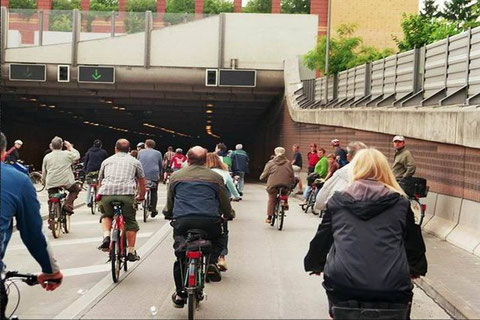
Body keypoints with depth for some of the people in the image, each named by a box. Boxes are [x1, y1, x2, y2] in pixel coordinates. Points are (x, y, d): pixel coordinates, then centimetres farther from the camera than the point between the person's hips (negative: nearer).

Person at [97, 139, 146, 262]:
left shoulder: (107, 161, 26)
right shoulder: (135, 162, 23)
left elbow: (100, 181, 33)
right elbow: (142, 182, 30)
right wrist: (141, 196, 46)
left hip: (106, 193, 2)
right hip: (126, 193, -1)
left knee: (106, 215, 28)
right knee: (130, 222, 14)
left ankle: (106, 236, 4)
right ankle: (131, 252, 12)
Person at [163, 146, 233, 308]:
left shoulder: (175, 176, 16)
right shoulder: (216, 177, 13)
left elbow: (169, 201, 24)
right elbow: (225, 202, 19)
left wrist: (168, 214, 44)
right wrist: (228, 215, 39)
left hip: (182, 221, 1)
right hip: (210, 221, -1)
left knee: (180, 258, 16)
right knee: (218, 240, 28)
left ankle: (180, 294, 12)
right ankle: (211, 261, 0)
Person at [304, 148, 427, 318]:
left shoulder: (337, 201, 10)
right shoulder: (400, 202, 10)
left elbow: (321, 239, 18)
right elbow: (414, 242, 19)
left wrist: (314, 264, 38)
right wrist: (416, 269, 39)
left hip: (343, 285, 1)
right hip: (392, 285, 0)